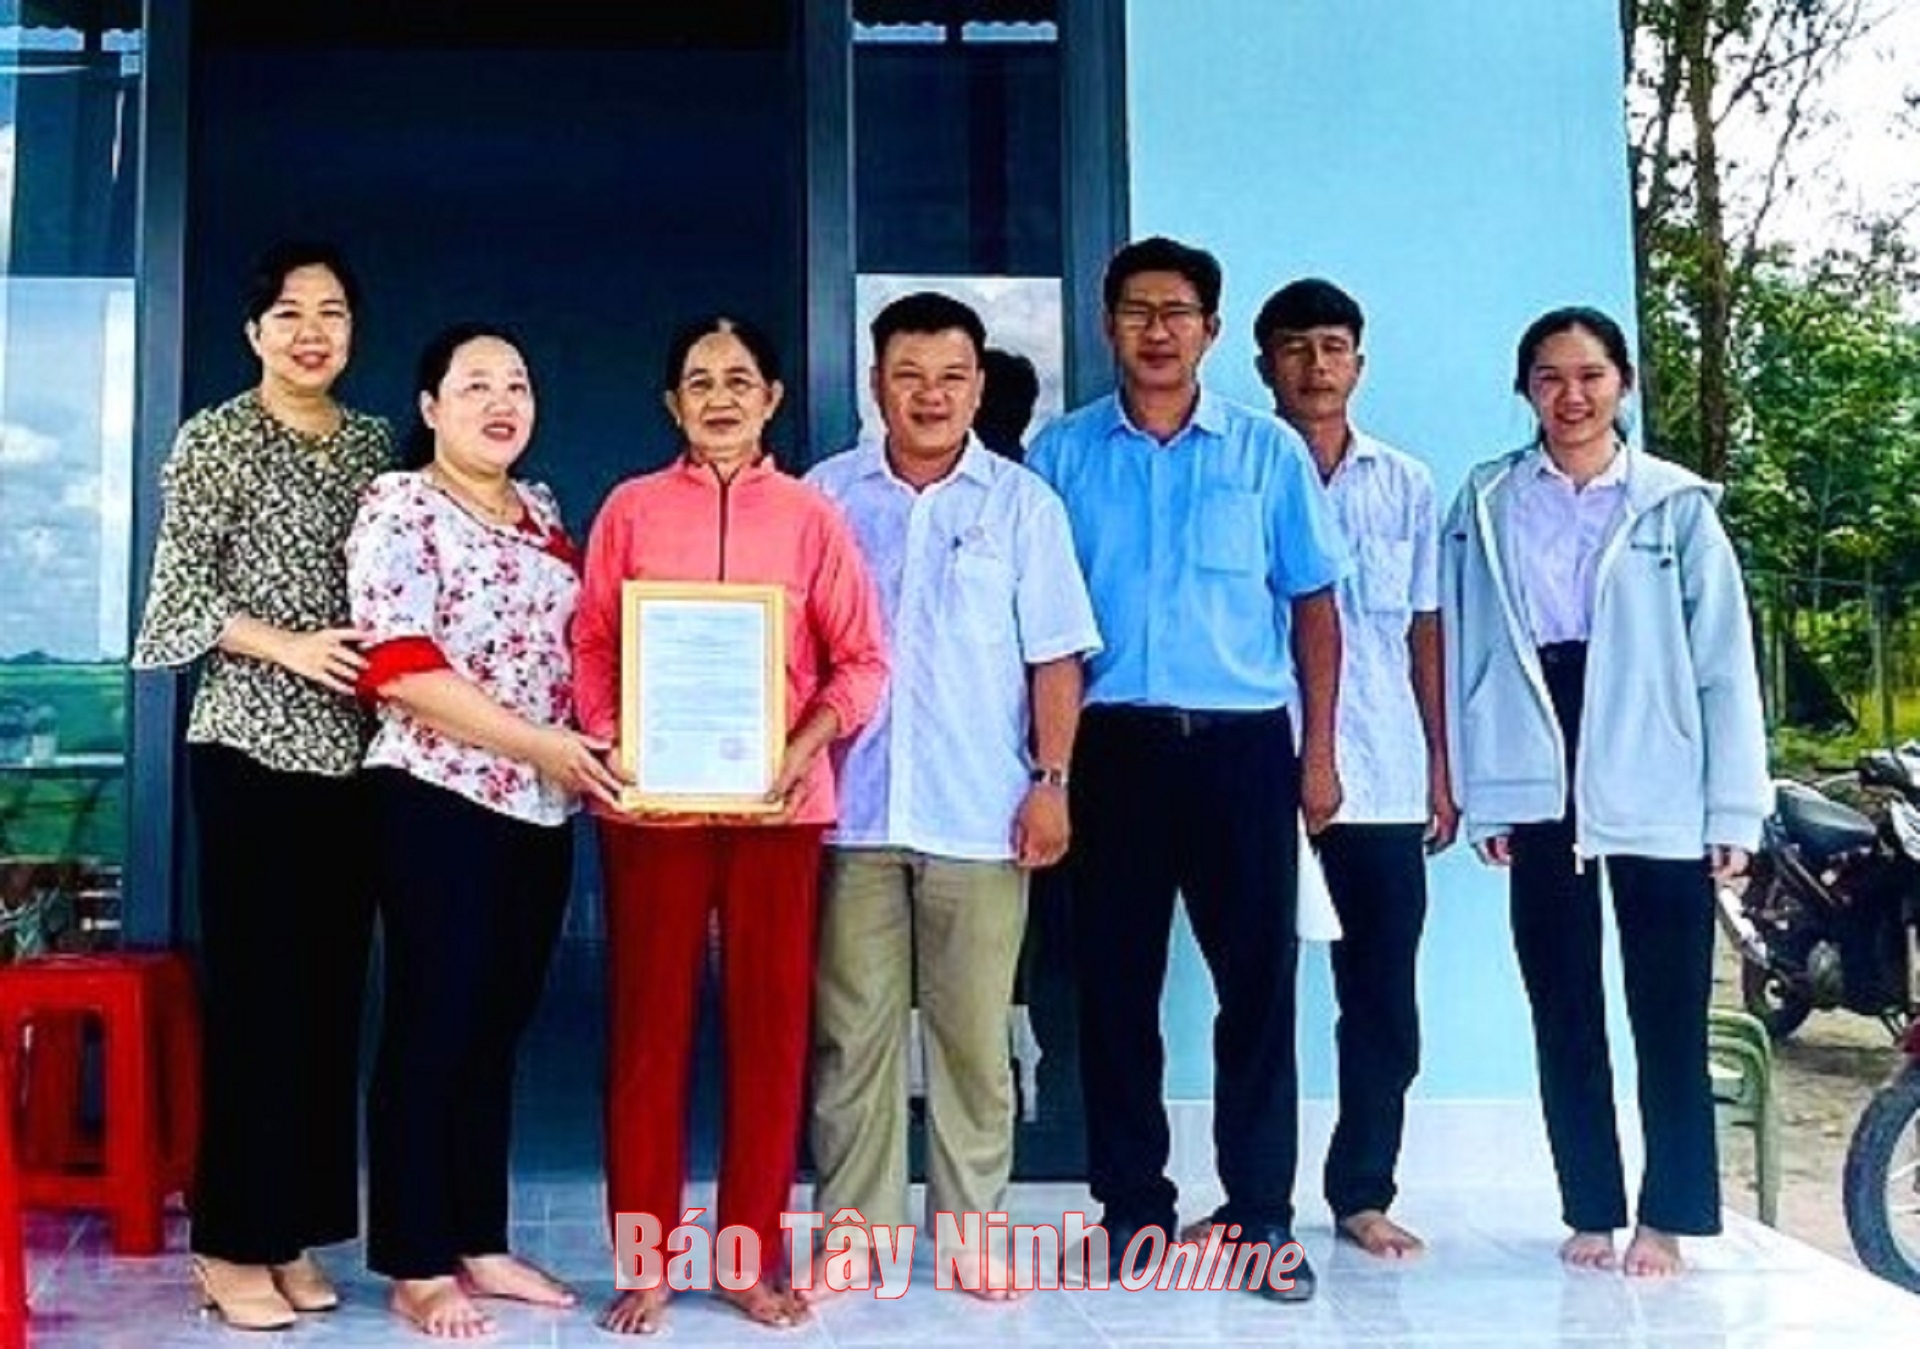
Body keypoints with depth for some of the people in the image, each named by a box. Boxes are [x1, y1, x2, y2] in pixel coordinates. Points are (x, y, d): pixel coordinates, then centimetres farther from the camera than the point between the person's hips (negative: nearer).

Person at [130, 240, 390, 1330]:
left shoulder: (375, 443, 13)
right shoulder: (216, 439, -2)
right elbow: (180, 588, -6)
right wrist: (288, 646, -17)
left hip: (354, 749, 5)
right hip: (252, 744, -5)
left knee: (331, 990, 7)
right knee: (253, 989, -3)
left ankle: (295, 1233, 18)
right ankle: (230, 1242, 8)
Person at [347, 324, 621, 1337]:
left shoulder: (542, 512, 15)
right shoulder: (400, 506, -6)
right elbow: (399, 669, -16)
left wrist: (579, 752, 3)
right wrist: (539, 743, -19)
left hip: (540, 808, 7)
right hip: (440, 801, -7)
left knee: (497, 1027, 12)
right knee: (431, 1026, 0)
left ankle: (480, 1243, 23)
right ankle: (416, 1266, 10)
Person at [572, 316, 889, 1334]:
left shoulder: (810, 515, 6)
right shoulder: (631, 509, 8)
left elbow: (861, 658, 3)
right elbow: (590, 645, 6)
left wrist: (805, 751, -12)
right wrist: (608, 747, -10)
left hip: (777, 802, 0)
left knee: (772, 1023, 5)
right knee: (647, 1024, 3)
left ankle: (756, 1255, 18)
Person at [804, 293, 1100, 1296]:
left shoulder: (1022, 503, 5)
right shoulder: (826, 495, 7)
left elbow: (1054, 656, 4)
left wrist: (1051, 781, -4)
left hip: (980, 814, -1)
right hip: (851, 811, 1)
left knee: (974, 1037, 6)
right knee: (851, 1034, 5)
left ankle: (973, 1231, 19)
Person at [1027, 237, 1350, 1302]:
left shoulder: (1268, 450, 7)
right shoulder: (1062, 453, 8)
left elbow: (1313, 605, 8)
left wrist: (1320, 752, 2)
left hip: (1243, 739, 0)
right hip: (1113, 741, 1)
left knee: (1258, 979, 1)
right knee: (1116, 981, 6)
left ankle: (1261, 1215, 12)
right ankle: (1133, 1204, 18)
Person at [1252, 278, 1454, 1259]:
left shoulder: (1405, 484, 12)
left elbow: (1424, 634, 13)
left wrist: (1441, 769, 9)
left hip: (1383, 782, 3)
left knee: (1383, 1001, 7)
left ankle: (1362, 1194, 20)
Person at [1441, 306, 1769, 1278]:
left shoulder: (1677, 504, 4)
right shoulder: (1486, 504, 8)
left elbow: (1725, 663, 1)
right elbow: (1471, 656, 5)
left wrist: (1733, 808, -4)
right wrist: (1481, 795, 0)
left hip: (1656, 792, -1)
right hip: (1541, 794, 2)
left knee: (1668, 1012, 2)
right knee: (1563, 1012, 7)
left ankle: (1667, 1216, 14)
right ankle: (1591, 1211, 18)